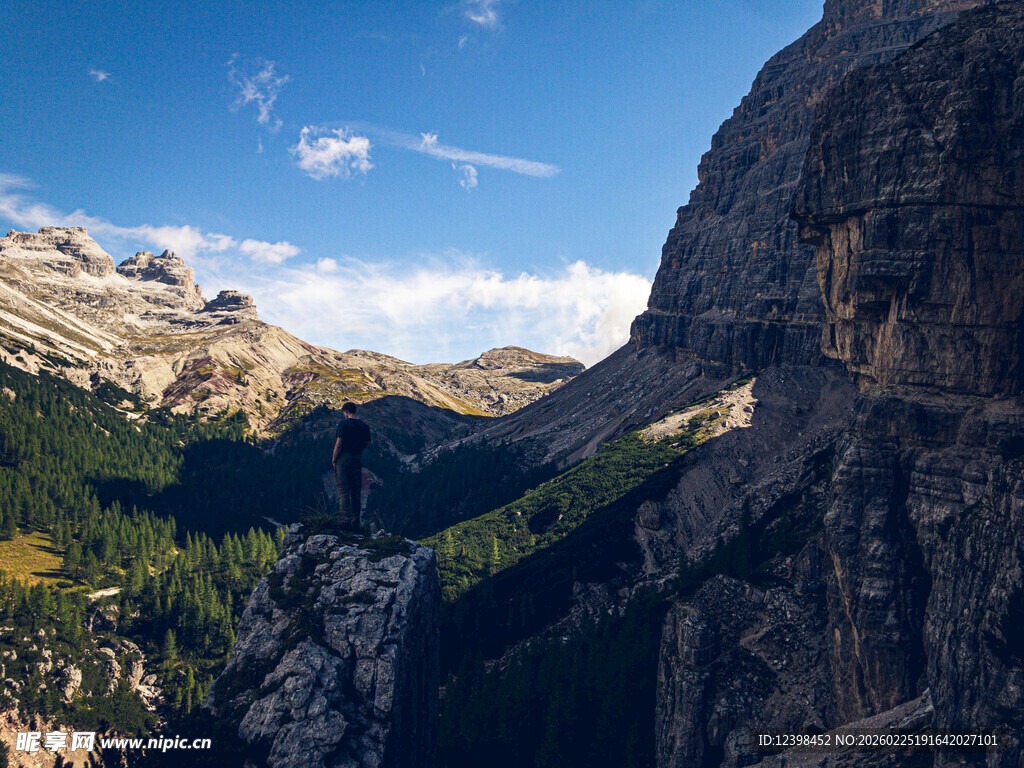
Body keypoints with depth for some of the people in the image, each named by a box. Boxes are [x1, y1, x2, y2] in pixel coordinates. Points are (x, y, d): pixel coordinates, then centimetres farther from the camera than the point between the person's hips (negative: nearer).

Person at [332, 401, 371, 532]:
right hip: (357, 460, 5)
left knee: (343, 490, -3)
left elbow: (338, 444, -13)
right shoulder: (364, 425, 7)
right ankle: (356, 522, 12)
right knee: (356, 492, 9)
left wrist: (333, 460, -4)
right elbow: (368, 445, 11)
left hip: (344, 458, -5)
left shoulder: (343, 424, -9)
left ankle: (345, 520, -12)